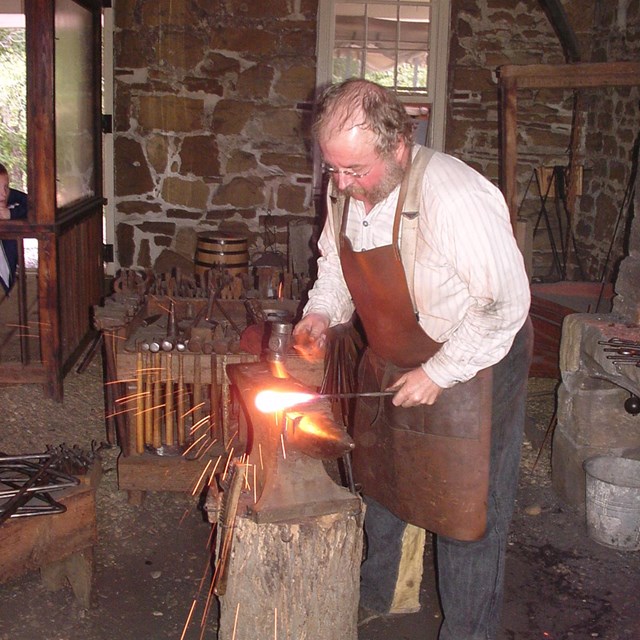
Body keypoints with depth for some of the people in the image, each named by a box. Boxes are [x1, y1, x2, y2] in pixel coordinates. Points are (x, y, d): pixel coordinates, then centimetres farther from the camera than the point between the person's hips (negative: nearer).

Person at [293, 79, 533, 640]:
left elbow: (508, 304, -27)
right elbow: (336, 261, 11)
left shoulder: (453, 197, -32)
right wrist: (322, 311, -9)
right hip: (389, 362, 8)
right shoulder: (345, 191, -8)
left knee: (465, 507, 5)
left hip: (471, 363, -7)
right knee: (382, 482, 22)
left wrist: (437, 373, -24)